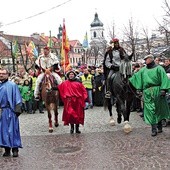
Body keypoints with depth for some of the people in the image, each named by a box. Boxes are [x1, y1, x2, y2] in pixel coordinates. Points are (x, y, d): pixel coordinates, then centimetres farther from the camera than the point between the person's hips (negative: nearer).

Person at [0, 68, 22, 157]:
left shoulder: (12, 85, -4)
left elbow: (17, 99, -4)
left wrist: (17, 110, -10)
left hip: (9, 111, -5)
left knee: (12, 130, 0)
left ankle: (15, 149, 7)